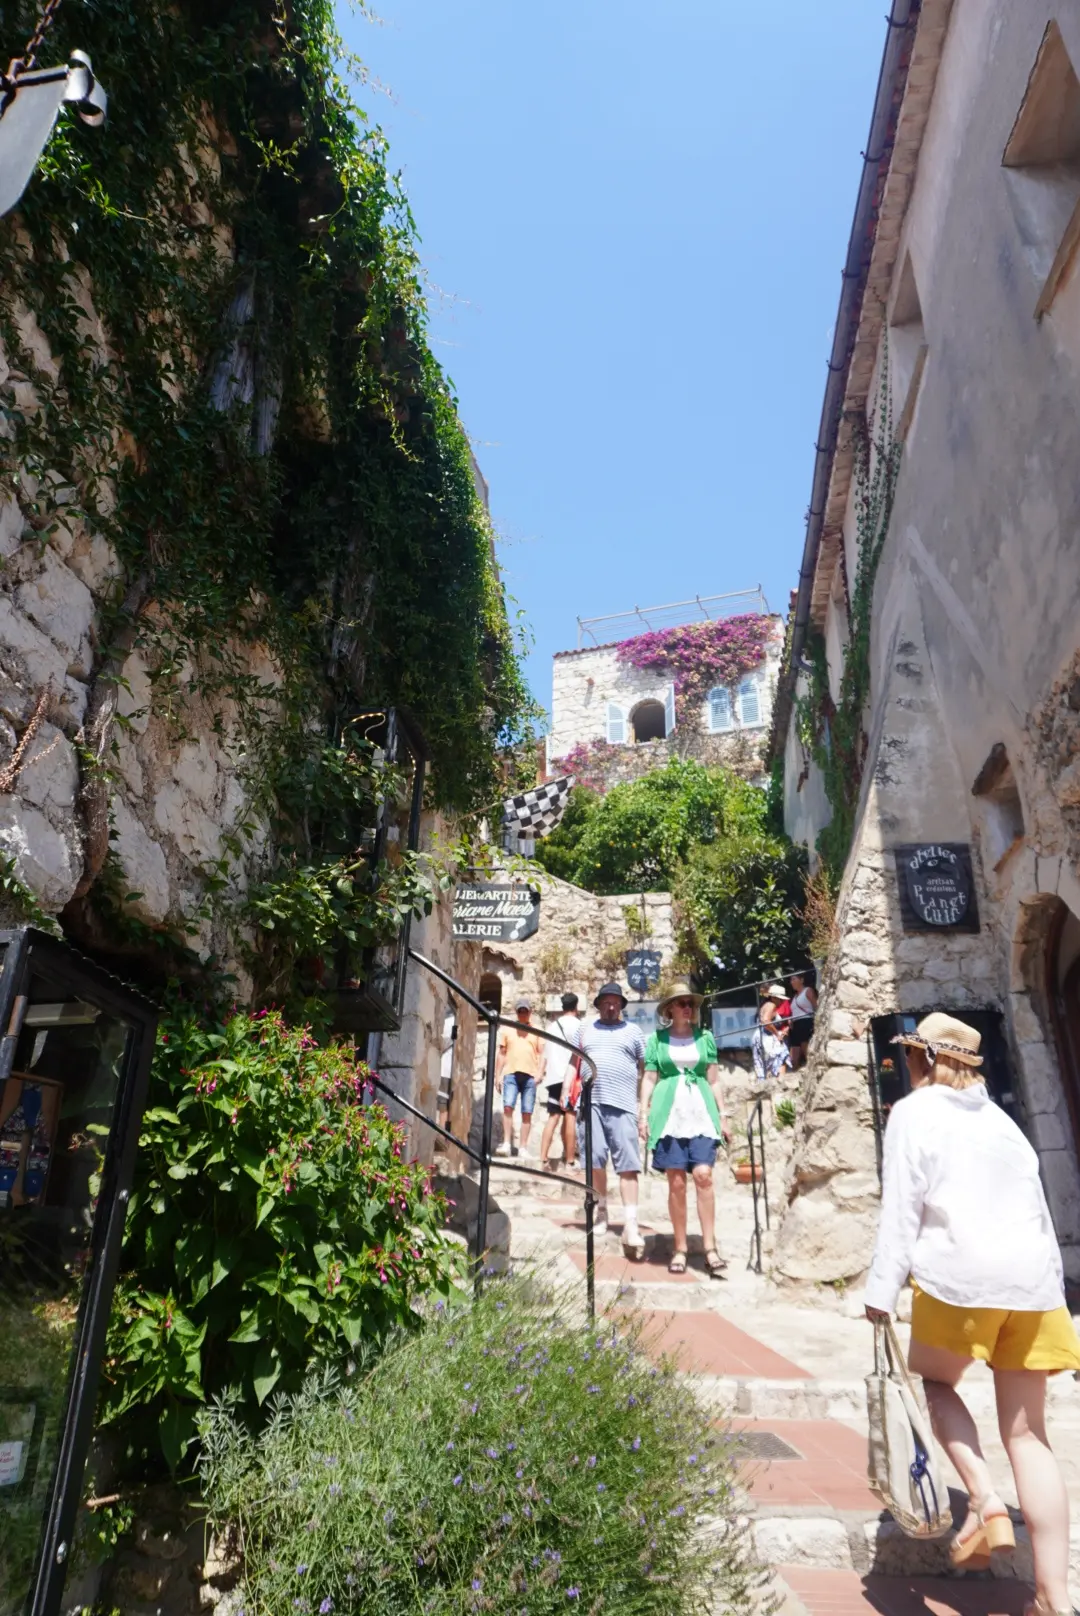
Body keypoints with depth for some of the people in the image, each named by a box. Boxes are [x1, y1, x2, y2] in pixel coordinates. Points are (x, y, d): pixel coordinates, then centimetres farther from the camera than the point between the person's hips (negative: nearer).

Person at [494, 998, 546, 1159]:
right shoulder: (507, 1030, 14)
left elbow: (542, 1054, 8)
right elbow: (501, 1054, 14)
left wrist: (540, 1073, -6)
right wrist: (497, 1076, 8)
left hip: (530, 1076, 0)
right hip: (510, 1074, 0)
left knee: (527, 1112, 0)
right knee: (508, 1106, -16)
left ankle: (523, 1148, 5)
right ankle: (506, 1144, -13)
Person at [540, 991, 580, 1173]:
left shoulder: (554, 1025, 20)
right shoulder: (575, 1024, 0)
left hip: (553, 1076, 6)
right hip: (570, 1077, -6)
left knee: (553, 1117, 5)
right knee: (569, 1117, -5)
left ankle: (543, 1160, -4)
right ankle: (569, 1163, -5)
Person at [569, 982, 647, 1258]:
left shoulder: (633, 1031, 14)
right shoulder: (584, 1028, 16)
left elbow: (644, 1068, 14)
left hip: (623, 1105, -1)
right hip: (590, 1102, 1)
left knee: (628, 1165, -7)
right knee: (596, 1161, 2)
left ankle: (630, 1226, -10)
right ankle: (601, 1213, 21)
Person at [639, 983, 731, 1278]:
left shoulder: (705, 1037, 11)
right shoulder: (657, 1039, 7)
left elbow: (714, 1080, 12)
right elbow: (649, 1079, 7)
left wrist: (723, 1115, 8)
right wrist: (644, 1114, 0)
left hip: (701, 1113, 1)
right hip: (669, 1114, -1)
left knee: (703, 1176, -11)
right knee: (676, 1182, -1)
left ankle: (710, 1249, -4)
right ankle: (680, 1250, 10)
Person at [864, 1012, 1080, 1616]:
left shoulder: (914, 1112, -1)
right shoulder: (1000, 1118, 19)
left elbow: (902, 1207, -8)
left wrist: (883, 1291, -6)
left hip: (960, 1276, -6)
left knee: (933, 1382, 20)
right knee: (1028, 1434, 11)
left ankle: (986, 1500, 1)